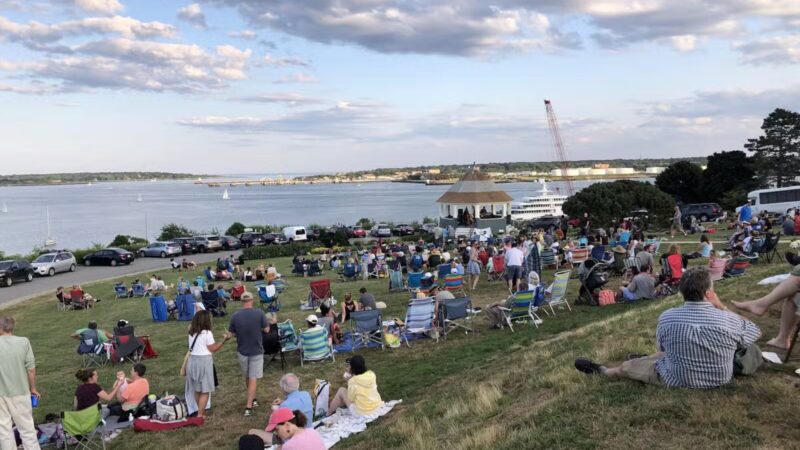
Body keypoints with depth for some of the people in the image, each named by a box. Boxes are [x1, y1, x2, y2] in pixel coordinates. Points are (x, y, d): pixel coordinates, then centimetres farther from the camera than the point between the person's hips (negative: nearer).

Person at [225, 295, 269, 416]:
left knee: (247, 378, 21)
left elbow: (231, 334, 0)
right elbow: (266, 330, -5)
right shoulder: (259, 313, -14)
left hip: (242, 351, 2)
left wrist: (228, 336, 22)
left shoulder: (235, 316, -8)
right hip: (256, 351, -2)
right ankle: (248, 407, -2)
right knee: (253, 379, 2)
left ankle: (252, 399, 35)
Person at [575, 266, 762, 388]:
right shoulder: (729, 320, -23)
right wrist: (721, 307, 0)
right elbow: (755, 332, 0)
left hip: (678, 380, -2)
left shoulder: (667, 318, -19)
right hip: (720, 379, 3)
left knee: (631, 365, 23)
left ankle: (603, 371, 48)